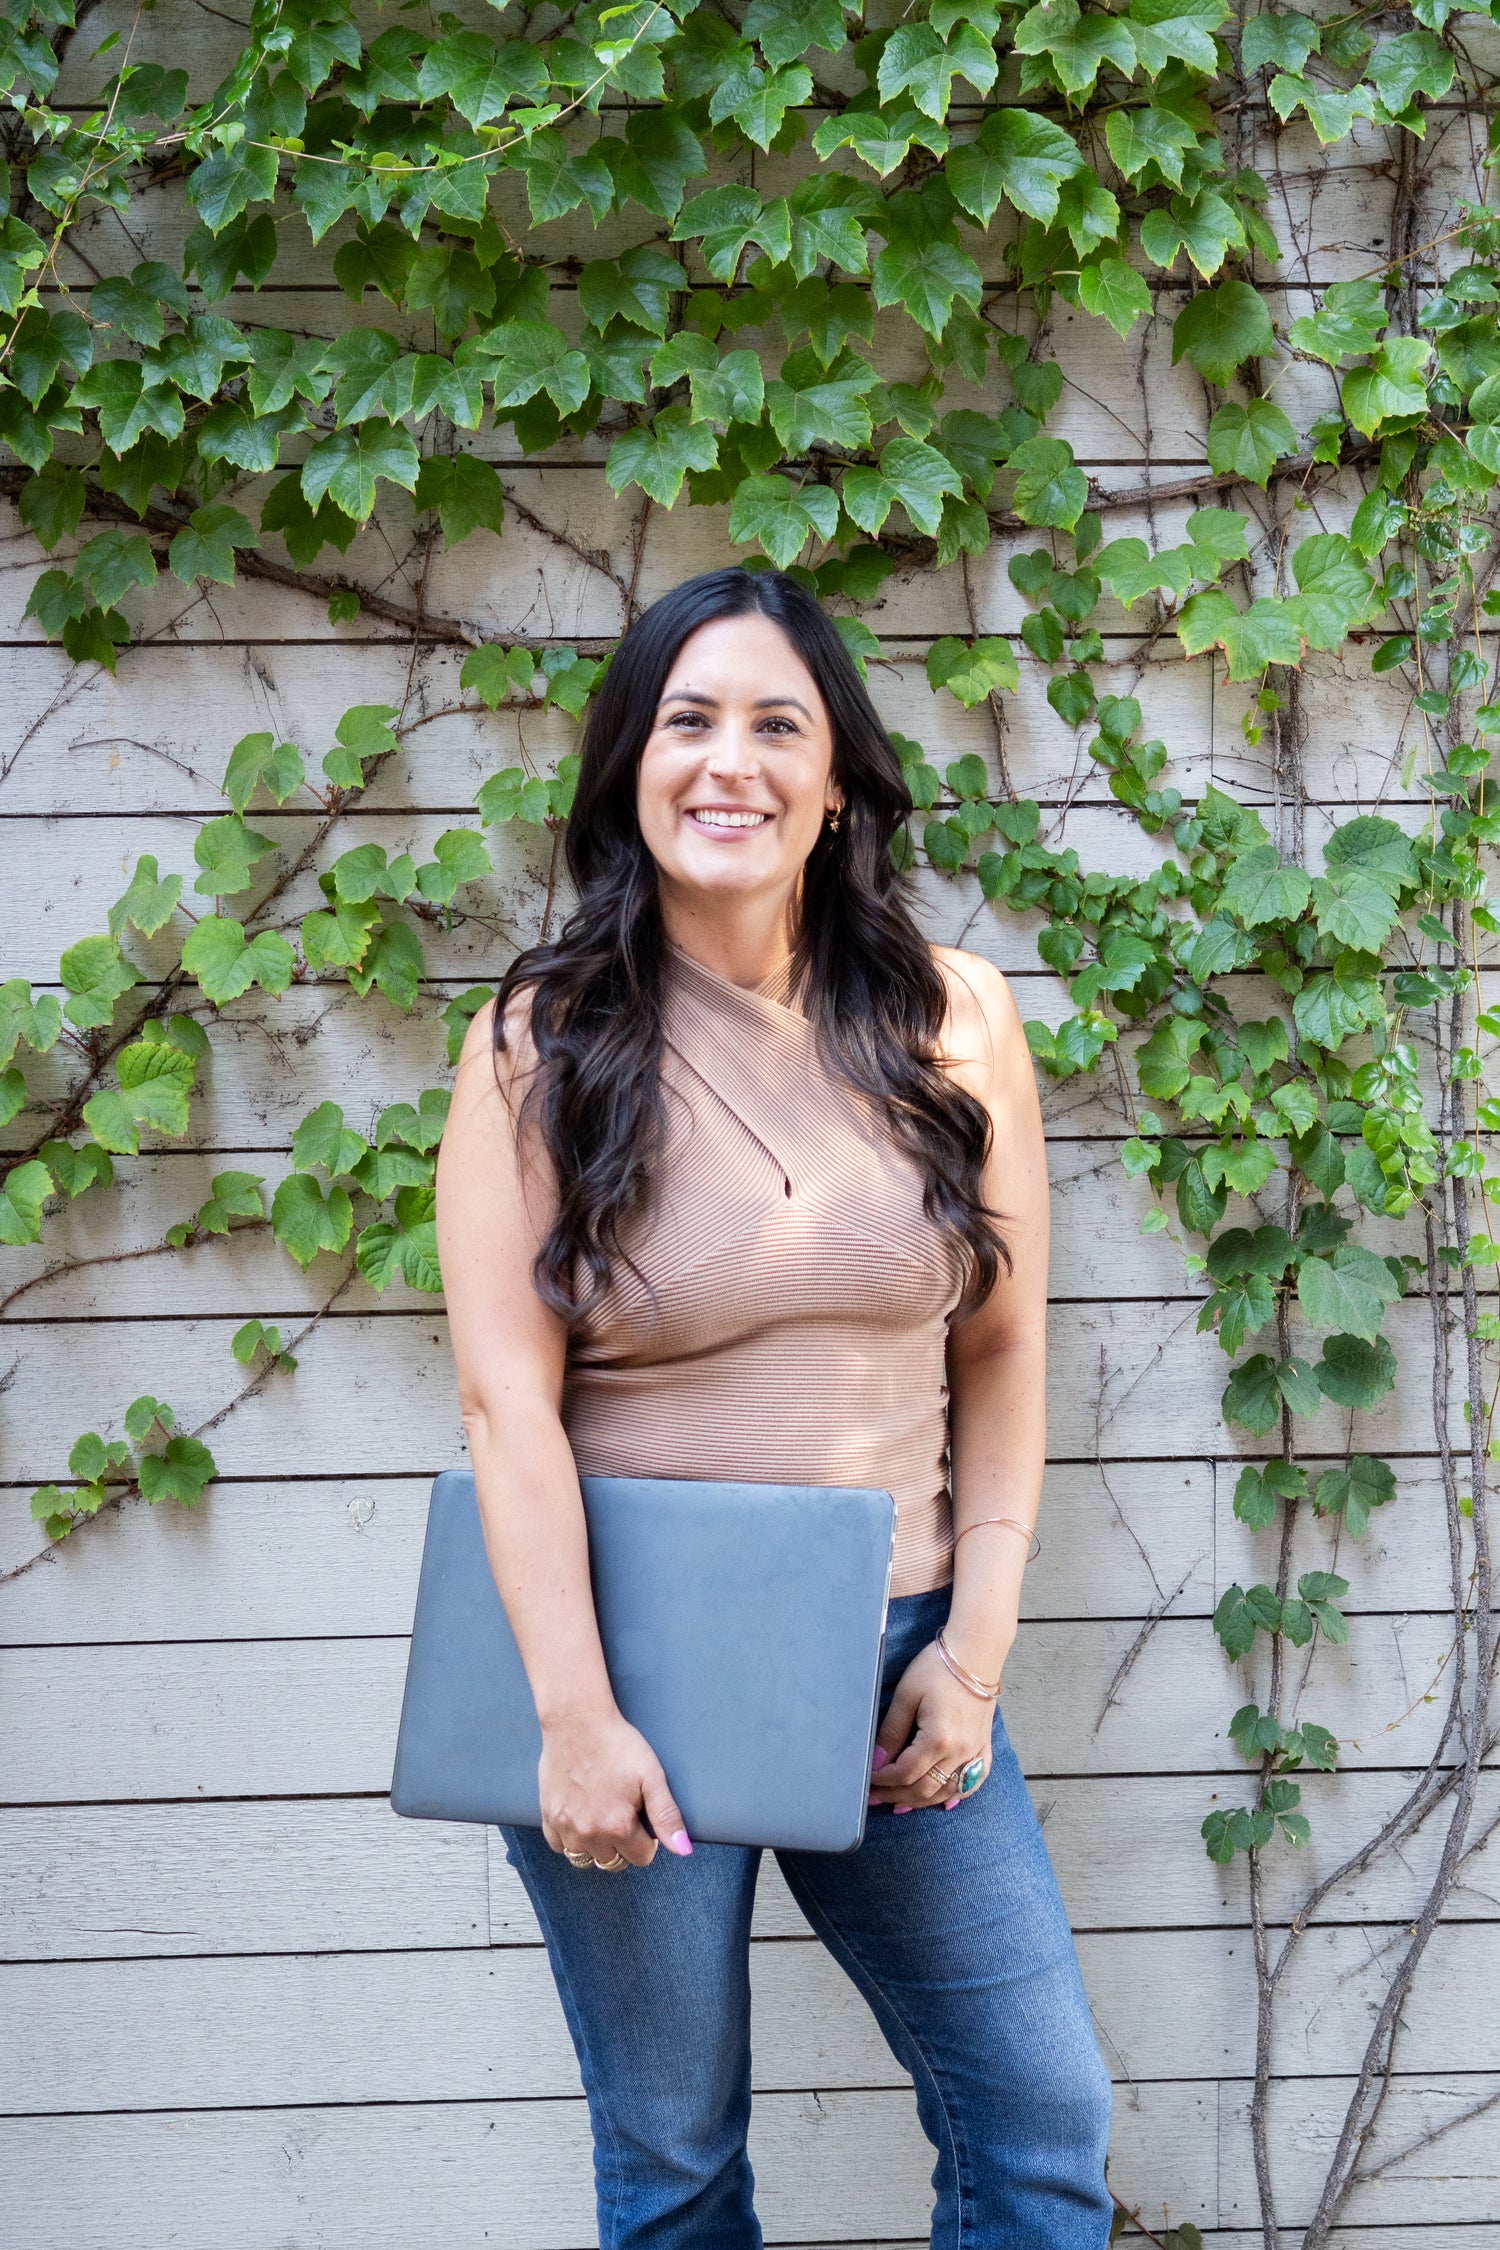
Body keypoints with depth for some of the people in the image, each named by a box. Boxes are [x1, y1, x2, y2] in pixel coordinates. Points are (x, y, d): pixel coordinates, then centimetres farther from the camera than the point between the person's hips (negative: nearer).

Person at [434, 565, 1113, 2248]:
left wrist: (972, 1652, -3)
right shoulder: (542, 1047, -7)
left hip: (890, 1660, 2)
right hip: (635, 1666, -2)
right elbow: (507, 1399, -12)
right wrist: (575, 1717, -17)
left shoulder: (952, 1023, 0)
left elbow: (1002, 1351, 3)